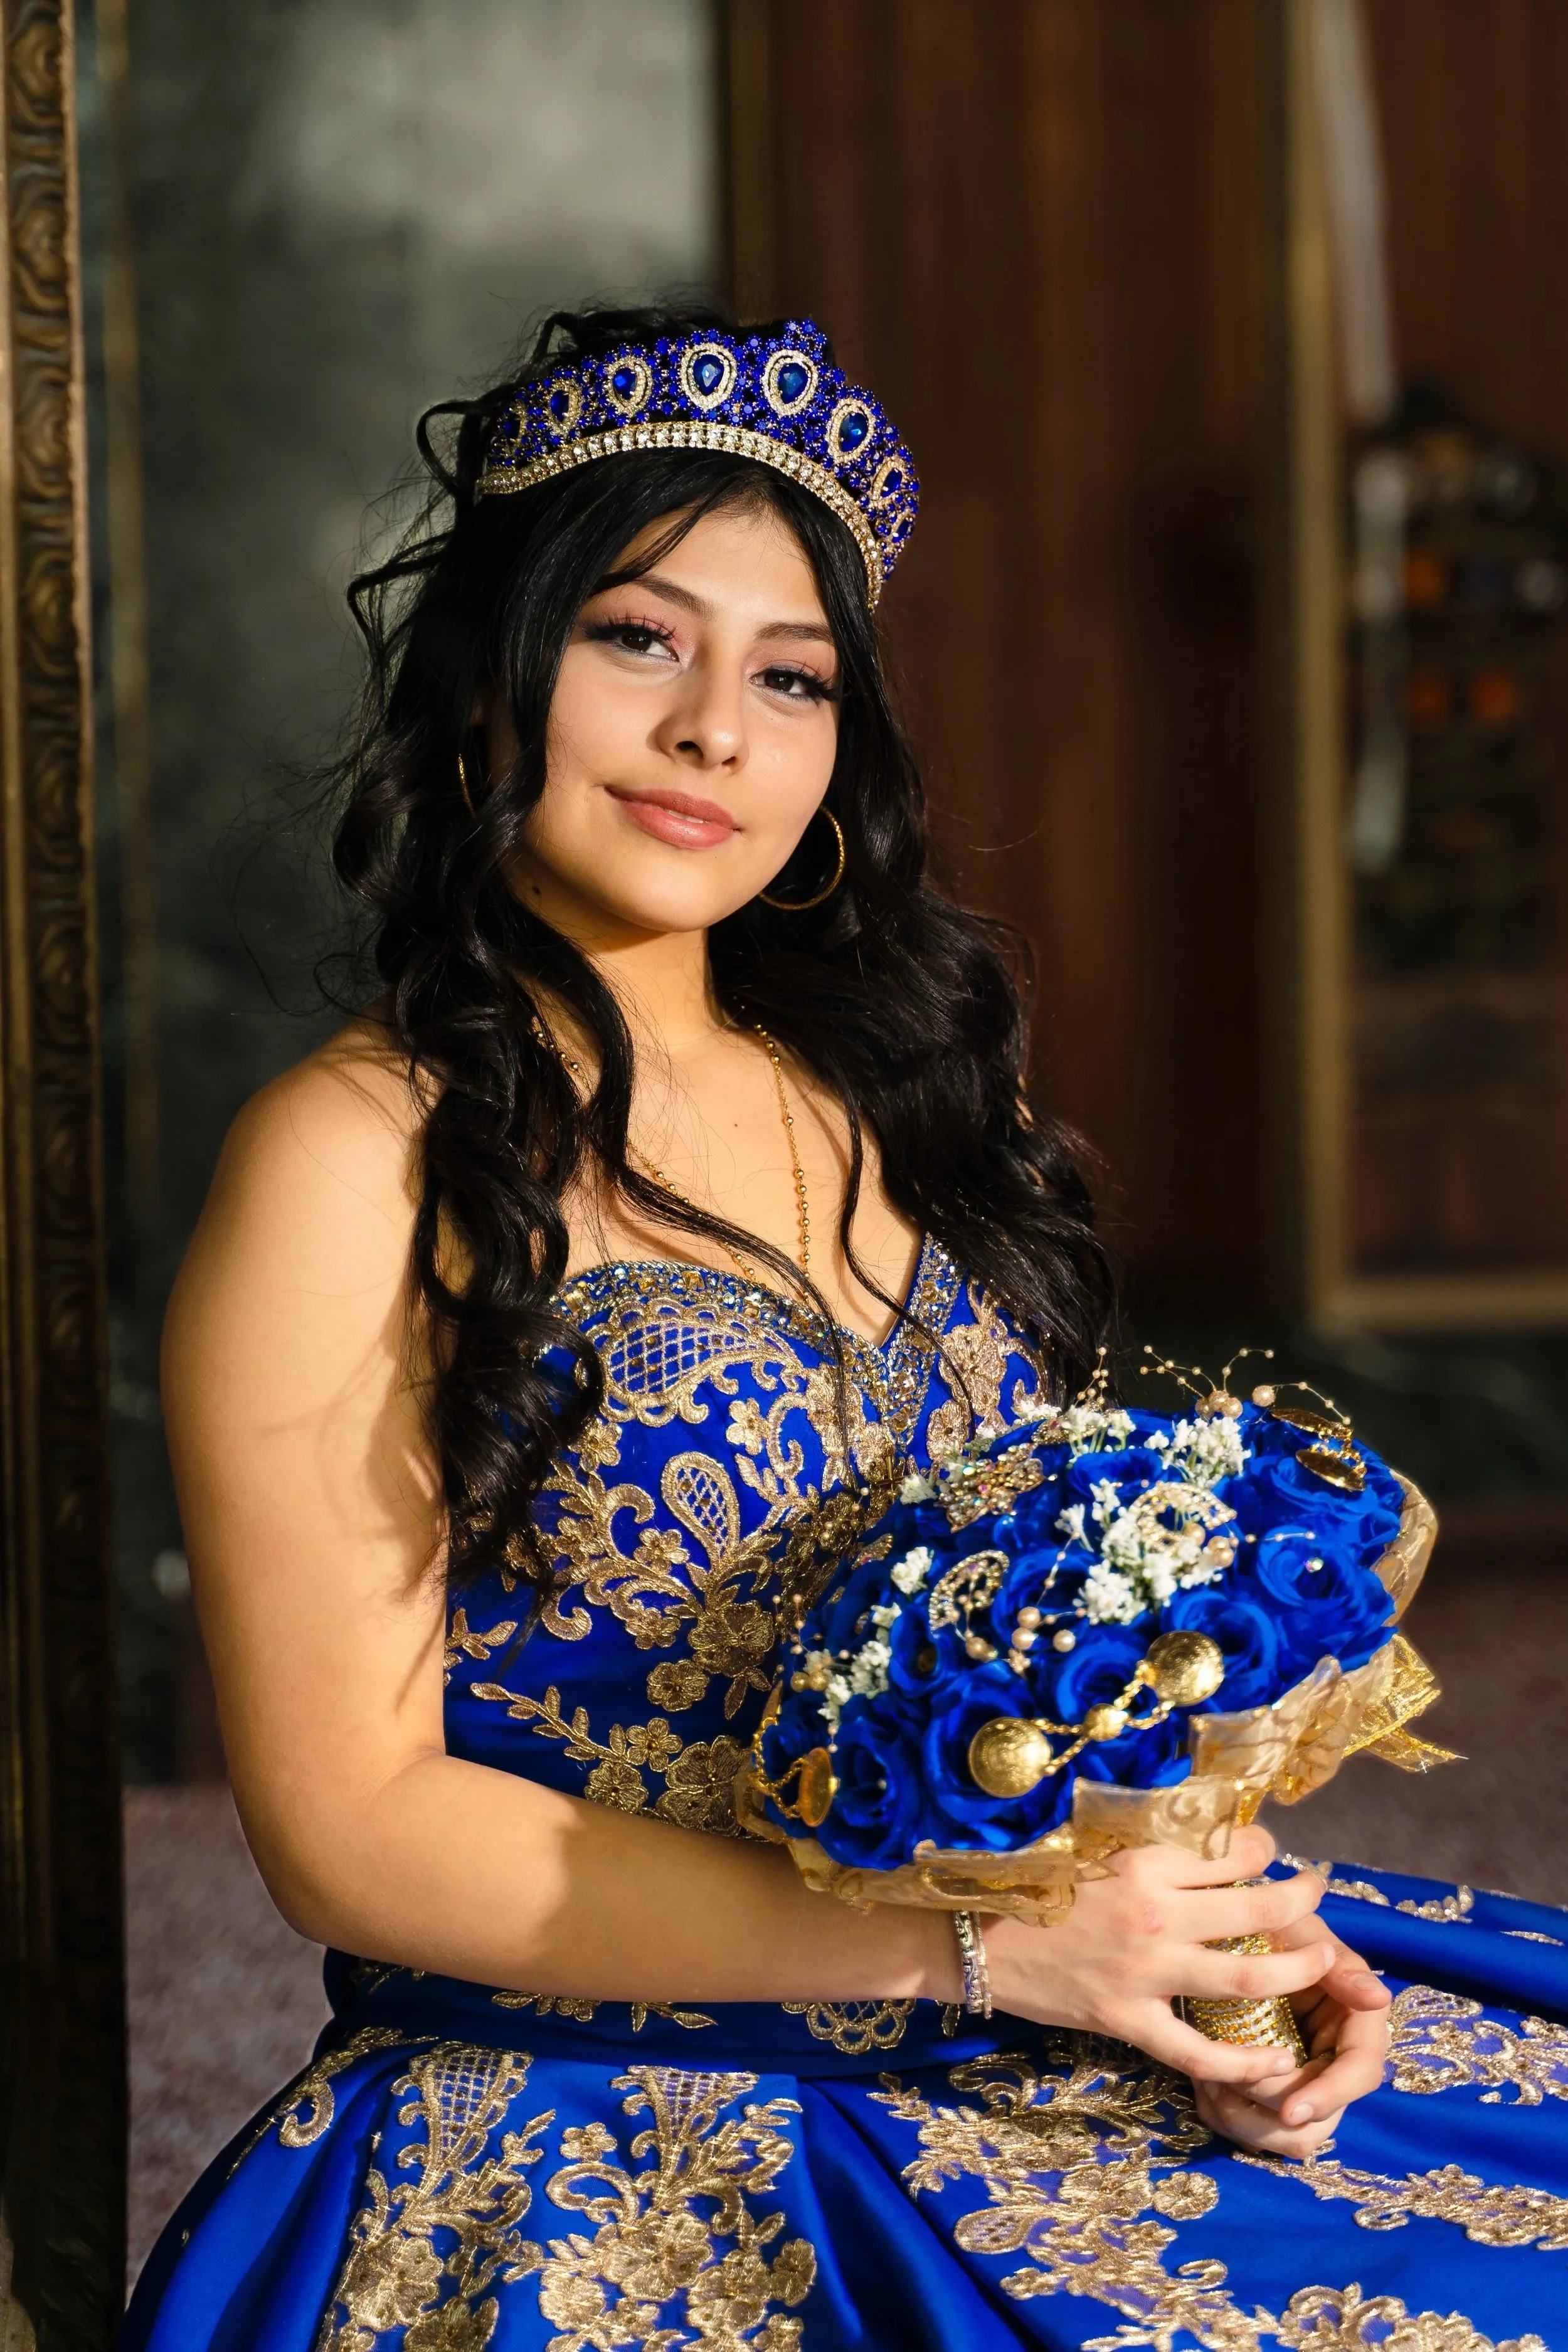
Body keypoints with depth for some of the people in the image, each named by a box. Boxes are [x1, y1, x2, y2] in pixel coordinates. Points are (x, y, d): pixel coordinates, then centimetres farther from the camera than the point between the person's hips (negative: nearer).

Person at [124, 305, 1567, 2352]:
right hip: (604, 2139, -6)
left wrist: (1206, 1923, -5)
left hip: (1077, 2016, 6)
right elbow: (353, 1830, -11)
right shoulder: (360, 1166, -8)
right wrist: (968, 1945, -16)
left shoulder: (887, 1086, 11)